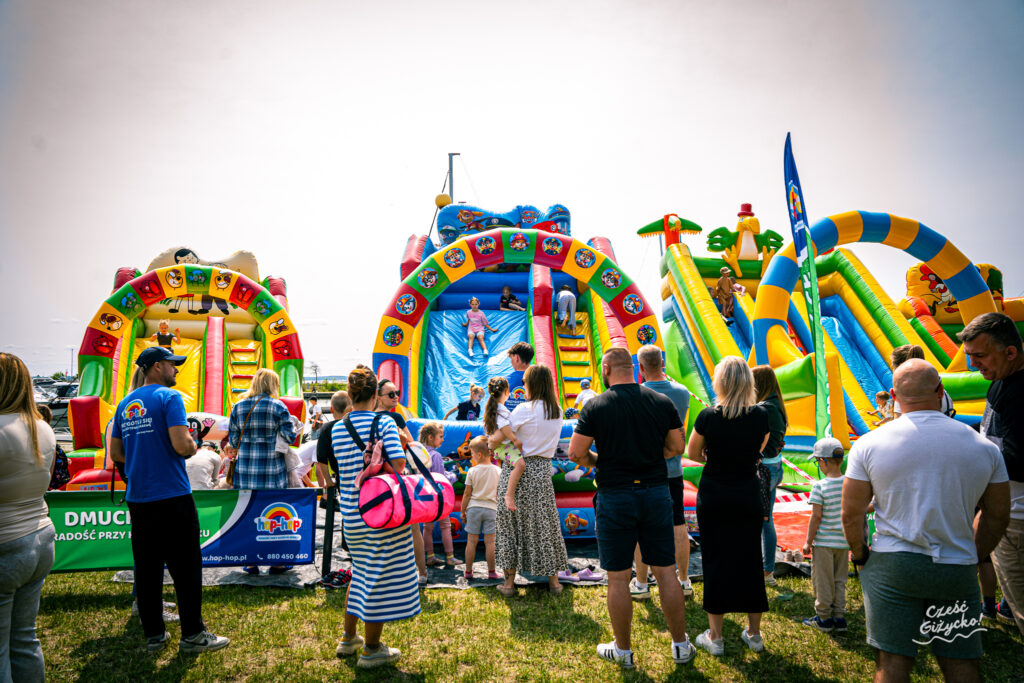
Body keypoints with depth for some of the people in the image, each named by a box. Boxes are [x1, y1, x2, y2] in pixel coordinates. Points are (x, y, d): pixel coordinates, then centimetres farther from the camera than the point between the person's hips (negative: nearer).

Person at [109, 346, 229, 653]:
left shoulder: (125, 404, 13)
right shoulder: (169, 397, -9)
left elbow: (115, 453, 16)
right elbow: (182, 445, -20)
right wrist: (193, 446, 1)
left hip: (137, 498, 7)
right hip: (172, 496, -7)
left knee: (146, 568, 12)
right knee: (185, 567, 2)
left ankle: (153, 635, 20)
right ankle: (192, 634, 9)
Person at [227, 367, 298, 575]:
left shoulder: (238, 406, 5)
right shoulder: (277, 406, -5)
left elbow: (233, 439, 8)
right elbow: (289, 436, -6)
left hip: (245, 469, 3)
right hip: (271, 469, -3)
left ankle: (250, 561, 16)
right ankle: (276, 561, 12)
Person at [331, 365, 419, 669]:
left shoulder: (337, 428, 4)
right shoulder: (384, 422, -11)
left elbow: (343, 472, 9)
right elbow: (398, 462, -19)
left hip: (351, 515, 6)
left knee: (361, 572, 24)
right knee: (382, 575, 7)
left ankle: (349, 638, 35)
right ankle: (371, 650, 18)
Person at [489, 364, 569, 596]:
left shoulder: (525, 409, -14)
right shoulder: (557, 411, 5)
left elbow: (497, 439, -15)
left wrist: (488, 442, 7)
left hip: (518, 469, -5)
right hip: (542, 470, 5)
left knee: (511, 522, 7)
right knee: (544, 523, 14)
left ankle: (509, 581, 14)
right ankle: (553, 579, 21)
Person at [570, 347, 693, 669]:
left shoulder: (596, 406, -9)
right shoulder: (663, 402, 1)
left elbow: (576, 453, -10)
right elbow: (677, 447, 6)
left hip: (615, 497, -3)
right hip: (657, 491, 3)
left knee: (618, 578, 8)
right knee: (666, 572, 13)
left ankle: (622, 650, 21)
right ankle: (681, 645, 24)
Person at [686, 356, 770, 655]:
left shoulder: (708, 416, -14)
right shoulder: (761, 415, -8)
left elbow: (693, 453, 0)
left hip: (713, 497, -2)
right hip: (749, 497, 2)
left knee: (715, 561, 7)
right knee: (749, 560, 14)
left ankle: (715, 636, 16)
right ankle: (754, 633, 26)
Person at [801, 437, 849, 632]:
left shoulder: (820, 486, -17)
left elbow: (816, 516, -15)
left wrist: (808, 541, -6)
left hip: (824, 542, -5)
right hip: (844, 541, 5)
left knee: (822, 581, 7)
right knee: (839, 580, 16)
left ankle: (823, 618, 16)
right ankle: (839, 618, 21)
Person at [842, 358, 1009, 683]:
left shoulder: (869, 444, -5)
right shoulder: (984, 447, 2)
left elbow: (851, 514, -4)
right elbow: (997, 515, 10)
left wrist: (861, 557, 11)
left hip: (891, 566, -2)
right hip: (957, 569, 2)